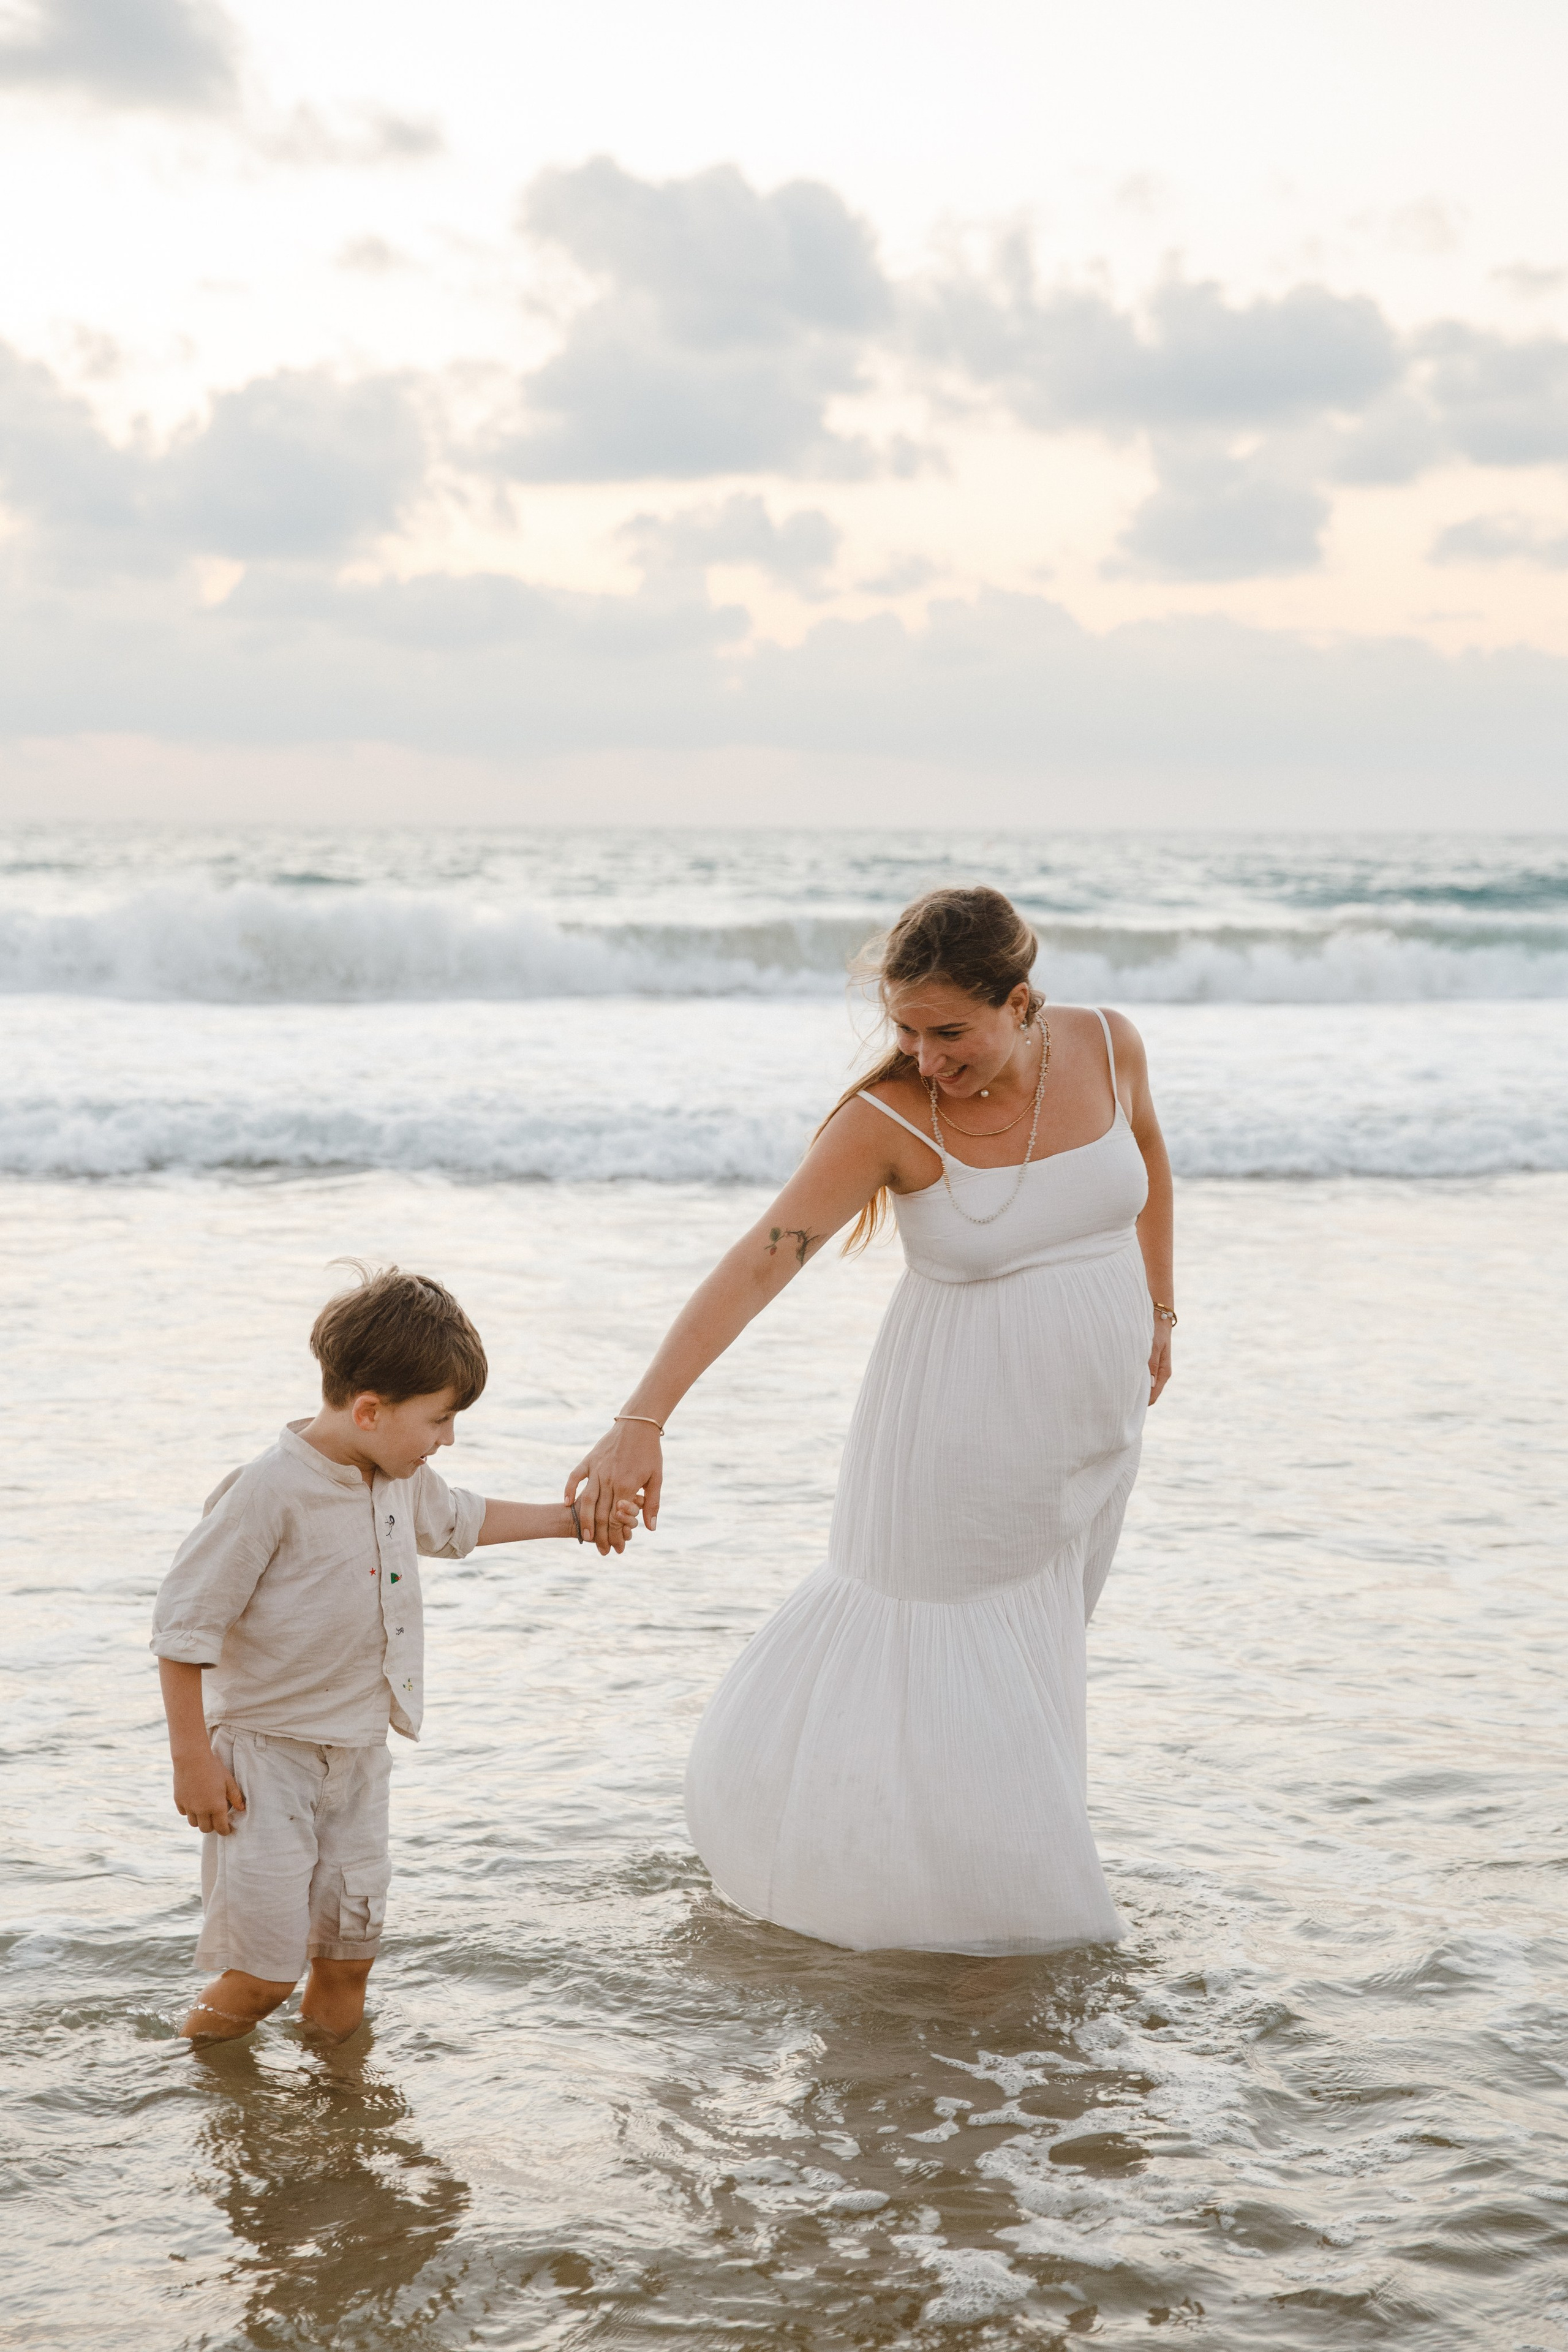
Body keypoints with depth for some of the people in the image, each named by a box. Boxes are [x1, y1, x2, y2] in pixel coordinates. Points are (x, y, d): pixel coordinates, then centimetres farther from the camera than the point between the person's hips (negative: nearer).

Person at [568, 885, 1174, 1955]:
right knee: (939, 1636, 2)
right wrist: (642, 1422, -39)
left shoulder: (1105, 1045, -11)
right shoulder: (888, 1121, -23)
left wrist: (1158, 1310, 16)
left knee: (1032, 1637, 16)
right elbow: (757, 1264, -29)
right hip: (965, 1418, -4)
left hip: (1096, 1413, 5)